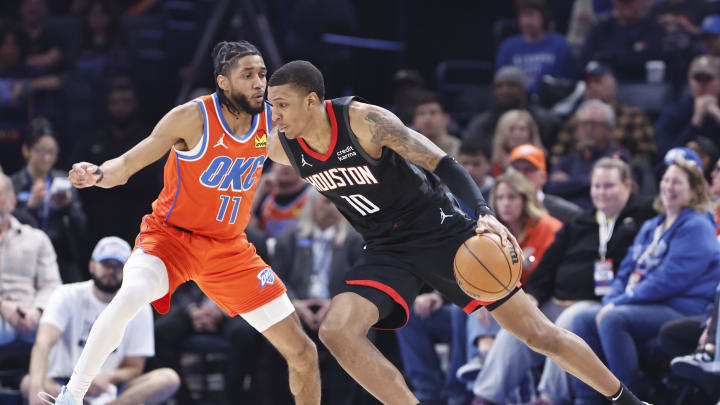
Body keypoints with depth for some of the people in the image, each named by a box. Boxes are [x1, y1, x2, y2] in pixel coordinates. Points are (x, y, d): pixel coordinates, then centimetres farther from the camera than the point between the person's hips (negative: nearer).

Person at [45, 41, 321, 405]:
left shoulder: (273, 121, -6)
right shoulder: (192, 117, -18)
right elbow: (128, 164, -14)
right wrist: (99, 174, -35)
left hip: (229, 248, 5)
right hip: (171, 235, -5)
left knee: (301, 352, 0)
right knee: (132, 296, -37)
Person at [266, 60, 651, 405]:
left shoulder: (365, 120, -24)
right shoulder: (281, 147, -10)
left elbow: (443, 164, -23)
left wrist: (484, 214, -35)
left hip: (439, 230, -4)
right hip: (386, 250, 4)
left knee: (538, 333, -1)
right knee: (336, 331, -23)